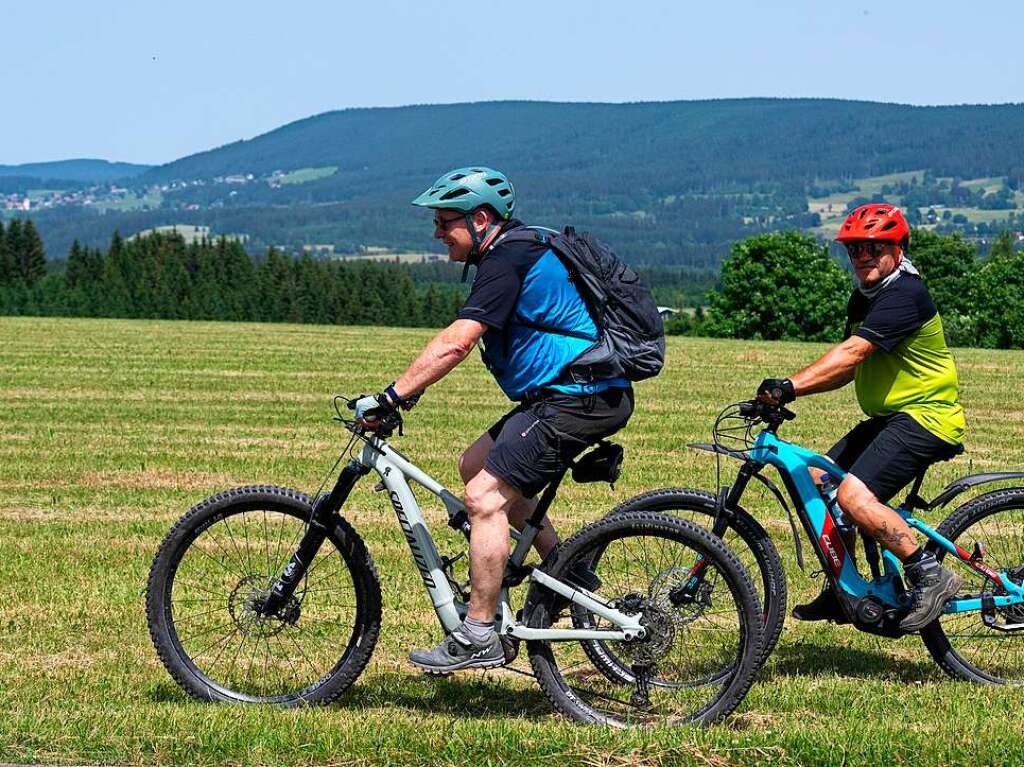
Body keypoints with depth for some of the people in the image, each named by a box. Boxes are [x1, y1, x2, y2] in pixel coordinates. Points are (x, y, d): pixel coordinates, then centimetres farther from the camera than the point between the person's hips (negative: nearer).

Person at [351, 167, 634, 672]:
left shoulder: (508, 262, -16)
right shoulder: (516, 252, 15)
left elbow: (455, 343, -26)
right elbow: (463, 342, 21)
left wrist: (389, 397, -24)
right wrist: (410, 387, 13)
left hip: (580, 399, -10)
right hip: (564, 392, 10)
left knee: (484, 495, -12)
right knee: (477, 464, 17)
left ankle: (477, 637, -8)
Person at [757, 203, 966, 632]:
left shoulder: (904, 294, -18)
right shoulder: (864, 298, 13)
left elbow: (852, 353, -30)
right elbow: (850, 369, 12)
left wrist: (791, 386, -38)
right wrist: (788, 391, -2)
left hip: (925, 417, -10)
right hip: (889, 417, 10)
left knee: (854, 495, -25)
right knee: (818, 481, 8)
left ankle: (931, 577, -14)